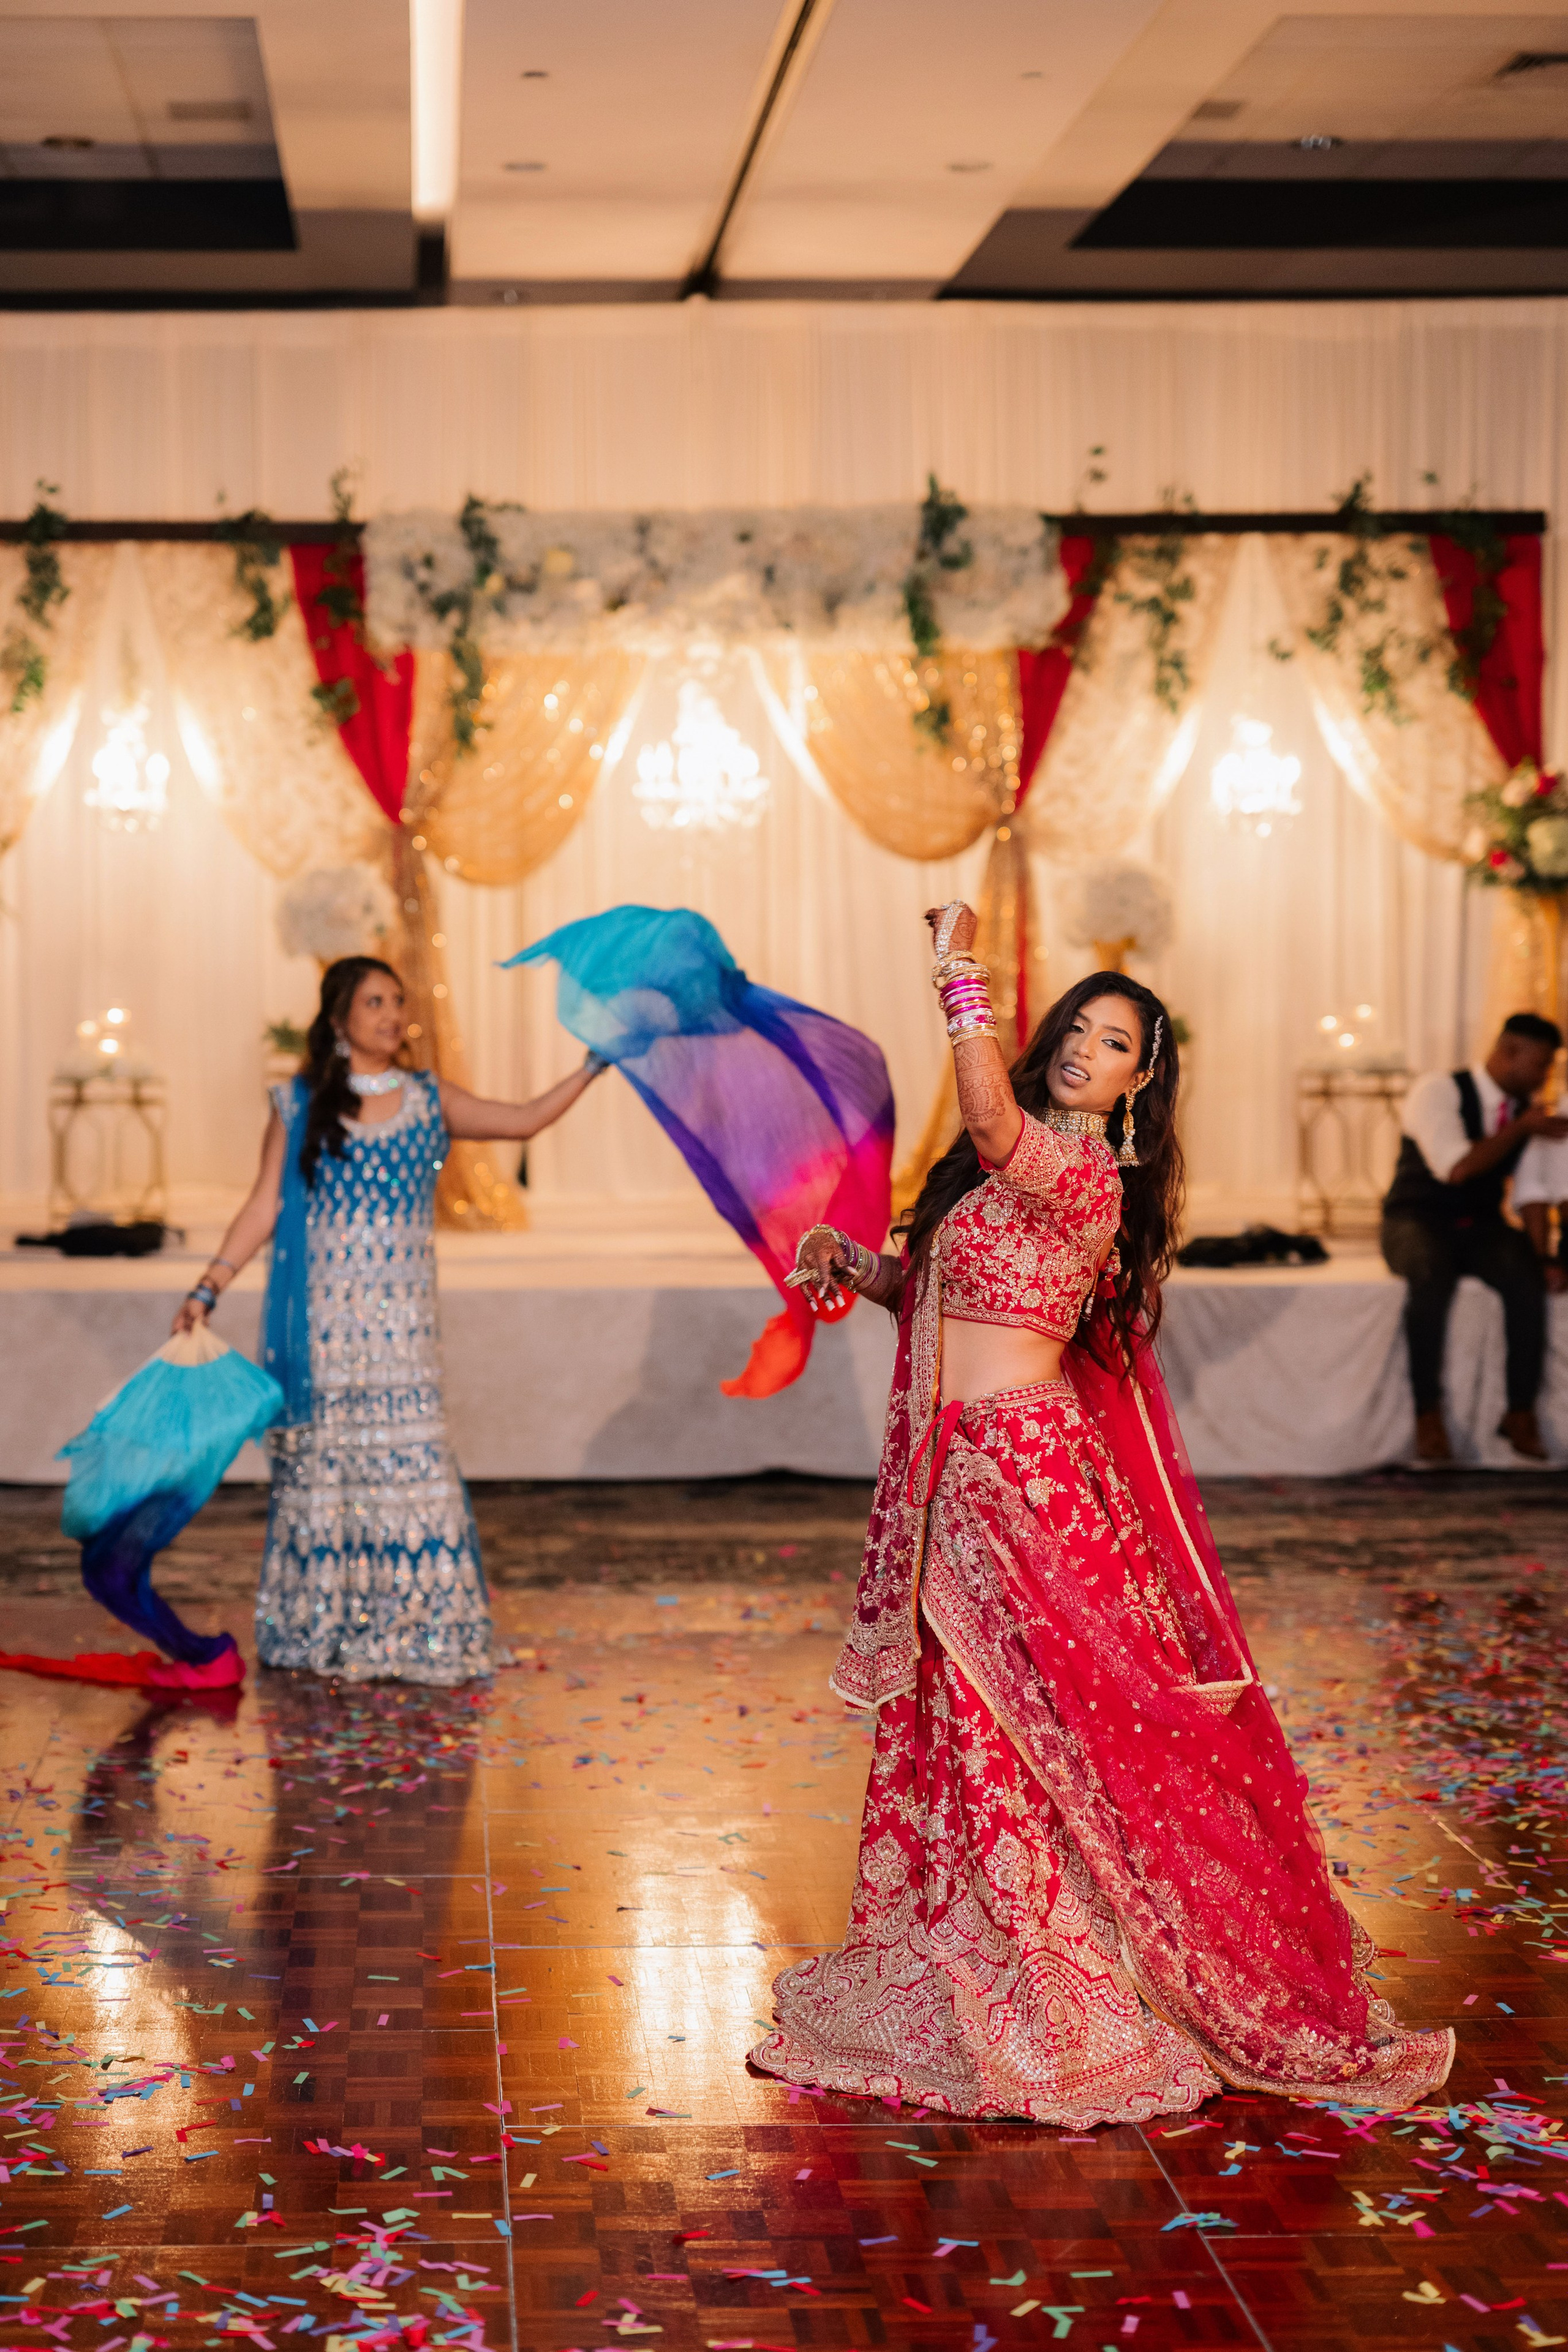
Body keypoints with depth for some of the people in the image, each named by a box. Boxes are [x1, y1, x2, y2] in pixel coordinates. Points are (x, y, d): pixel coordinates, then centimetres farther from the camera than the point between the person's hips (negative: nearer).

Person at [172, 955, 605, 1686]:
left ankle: (417, 1630, 0)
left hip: (400, 1315, 1)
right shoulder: (299, 1104, 3)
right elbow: (264, 1207, 3)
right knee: (323, 1461, 1)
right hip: (323, 1316, -1)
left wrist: (594, 1067, 0)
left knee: (409, 1458, -5)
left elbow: (523, 1120, 6)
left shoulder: (429, 1100, 10)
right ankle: (319, 1633, 9)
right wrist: (208, 1289, -4)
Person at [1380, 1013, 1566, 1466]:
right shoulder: (1438, 1092, -11)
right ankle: (1428, 1415, -28)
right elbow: (1456, 1168, -24)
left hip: (1481, 1226, 5)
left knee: (1526, 1277, -29)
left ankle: (1521, 1413, -19)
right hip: (1417, 1221, -5)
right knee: (1431, 1278, -39)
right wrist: (1521, 1128, -20)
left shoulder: (1527, 1109, 9)